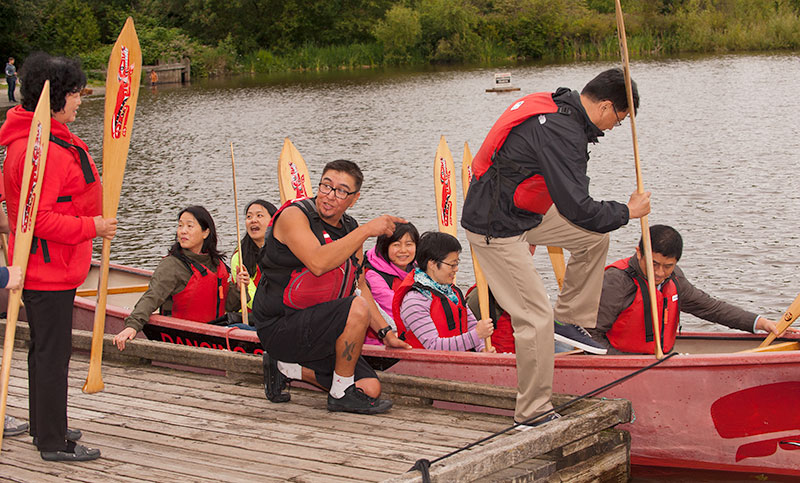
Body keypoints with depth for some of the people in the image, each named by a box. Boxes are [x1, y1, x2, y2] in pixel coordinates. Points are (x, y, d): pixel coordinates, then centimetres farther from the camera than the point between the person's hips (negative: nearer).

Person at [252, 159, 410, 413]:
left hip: (316, 330, 8)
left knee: (370, 389, -2)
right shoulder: (294, 215, -13)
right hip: (279, 327, -8)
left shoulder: (350, 229, 10)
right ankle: (341, 394, -12)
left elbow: (359, 285, 18)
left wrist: (386, 333, 11)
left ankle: (287, 368, 12)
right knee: (358, 309, -29)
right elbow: (318, 263, -31)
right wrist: (366, 230, -29)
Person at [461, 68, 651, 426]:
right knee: (536, 315, -9)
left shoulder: (556, 107, 5)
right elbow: (576, 208, -27)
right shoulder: (561, 131, -26)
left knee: (594, 238, 12)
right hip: (495, 229, -10)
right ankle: (533, 414, 2)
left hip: (524, 214, 10)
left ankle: (569, 321, 21)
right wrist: (627, 212, -12)